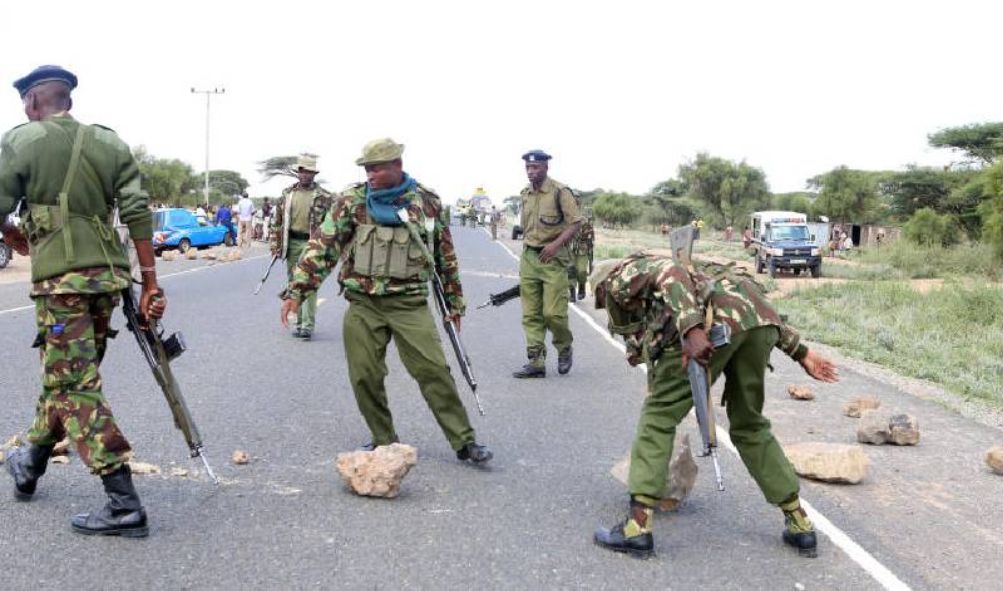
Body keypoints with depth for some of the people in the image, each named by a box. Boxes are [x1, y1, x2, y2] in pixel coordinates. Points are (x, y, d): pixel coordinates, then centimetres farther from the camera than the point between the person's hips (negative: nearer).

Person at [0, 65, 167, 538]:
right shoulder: (110, 143, 9)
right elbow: (137, 213, 3)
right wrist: (150, 286, 4)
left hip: (60, 278, -6)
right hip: (109, 276, 6)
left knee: (77, 388, -3)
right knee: (65, 375, 21)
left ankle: (124, 504, -7)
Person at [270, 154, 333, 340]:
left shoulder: (324, 196, -3)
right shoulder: (287, 193, 9)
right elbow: (277, 220, 12)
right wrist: (276, 245, 7)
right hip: (292, 244, 5)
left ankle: (308, 325, -6)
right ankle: (300, 322, 19)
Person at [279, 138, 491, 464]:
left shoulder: (427, 201, 4)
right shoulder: (351, 200, 1)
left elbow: (445, 253, 13)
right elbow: (322, 246, -1)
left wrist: (454, 301, 16)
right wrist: (297, 290, -9)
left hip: (410, 302, -1)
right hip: (363, 305, 1)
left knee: (434, 370, -7)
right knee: (365, 377, 2)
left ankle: (464, 441, 2)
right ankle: (384, 442, 21)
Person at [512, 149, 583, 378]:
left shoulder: (560, 192, -7)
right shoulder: (525, 194, 13)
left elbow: (575, 222, -10)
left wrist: (556, 244, -20)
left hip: (553, 258, -6)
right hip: (529, 257, 6)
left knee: (553, 312, -7)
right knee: (531, 314, 3)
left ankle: (564, 349, 19)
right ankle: (535, 362, 6)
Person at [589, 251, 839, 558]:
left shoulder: (621, 275, 20)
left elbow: (669, 273, -5)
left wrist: (692, 332, -20)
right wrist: (800, 353, 33)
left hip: (714, 322, -7)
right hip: (760, 315, 8)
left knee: (658, 415, 6)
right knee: (749, 425, 22)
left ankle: (637, 526, 3)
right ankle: (799, 525, 25)